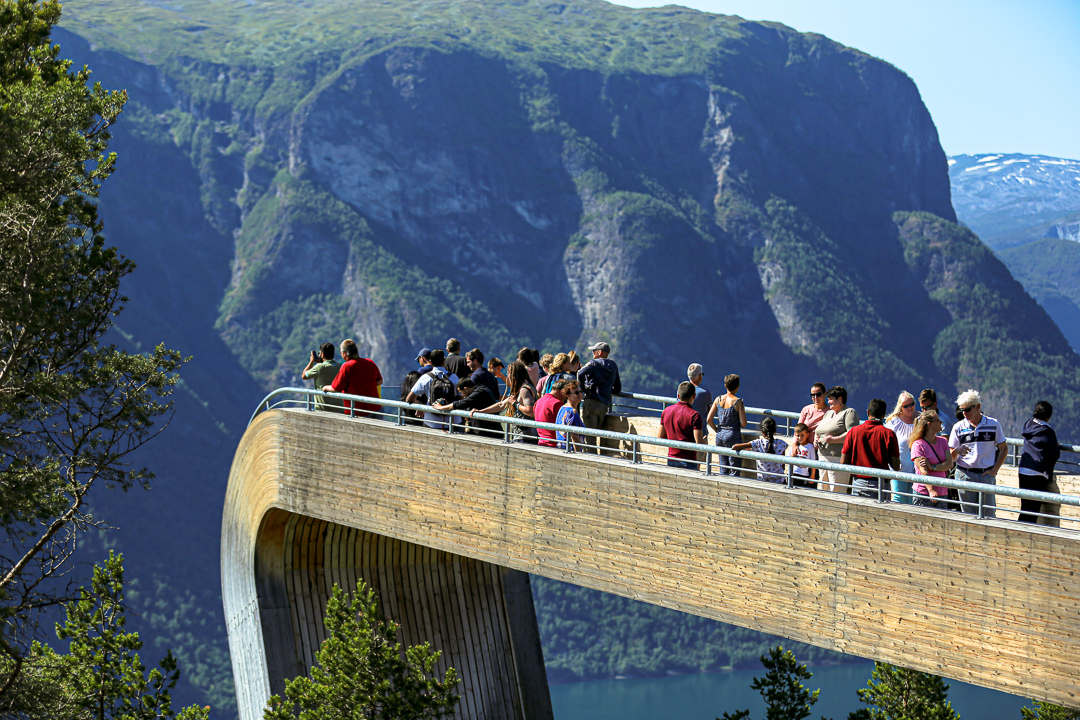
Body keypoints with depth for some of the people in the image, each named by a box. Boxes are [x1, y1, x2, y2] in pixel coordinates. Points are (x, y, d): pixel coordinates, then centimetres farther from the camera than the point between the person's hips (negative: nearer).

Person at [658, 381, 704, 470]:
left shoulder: (666, 411, 6)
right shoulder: (694, 415, -13)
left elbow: (660, 437, 11)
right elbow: (699, 443, -17)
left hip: (671, 461, 6)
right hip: (688, 461, -6)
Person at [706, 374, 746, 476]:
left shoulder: (719, 399, 1)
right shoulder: (738, 401, -12)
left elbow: (709, 420, 0)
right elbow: (744, 423, -13)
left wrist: (717, 430, 13)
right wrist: (737, 425, 9)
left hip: (720, 436, 5)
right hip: (733, 436, -5)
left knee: (723, 470, 14)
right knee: (734, 470, 3)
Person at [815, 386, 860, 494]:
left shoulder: (849, 412, -3)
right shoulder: (828, 413, 23)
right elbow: (819, 431, 30)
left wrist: (834, 440, -21)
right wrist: (816, 440, 9)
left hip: (838, 458, -8)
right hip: (823, 458, 8)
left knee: (836, 492, -12)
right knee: (822, 490, 6)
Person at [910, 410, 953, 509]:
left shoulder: (943, 441, 13)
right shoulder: (918, 445, -6)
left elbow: (950, 464, 2)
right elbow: (923, 471, -14)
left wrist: (932, 467, -15)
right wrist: (931, 490, -25)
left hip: (942, 493, 6)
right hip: (923, 494, -6)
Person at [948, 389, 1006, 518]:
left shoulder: (993, 424, 3)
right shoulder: (958, 427, 5)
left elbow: (1004, 449, 9)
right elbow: (951, 457, 7)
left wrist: (994, 470, -3)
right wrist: (957, 451, -17)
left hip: (987, 475, -1)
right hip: (965, 476, 1)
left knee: (989, 515, -1)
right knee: (969, 516, 2)